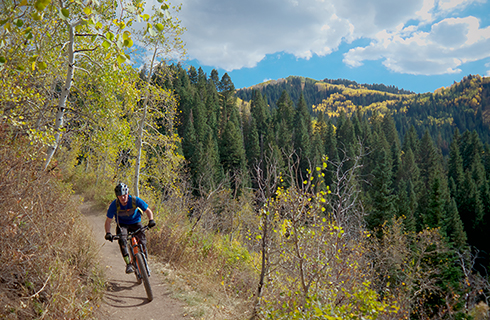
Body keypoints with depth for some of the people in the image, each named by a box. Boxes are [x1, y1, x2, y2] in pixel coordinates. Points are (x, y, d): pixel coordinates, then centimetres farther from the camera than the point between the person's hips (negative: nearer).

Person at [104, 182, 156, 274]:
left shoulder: (135, 200, -23)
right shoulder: (114, 205, -21)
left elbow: (148, 211, -12)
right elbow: (108, 221, -11)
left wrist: (151, 220, -31)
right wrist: (108, 233, -26)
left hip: (135, 223, 0)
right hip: (122, 224, 0)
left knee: (142, 240, -21)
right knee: (122, 239, -30)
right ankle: (128, 264, -27)